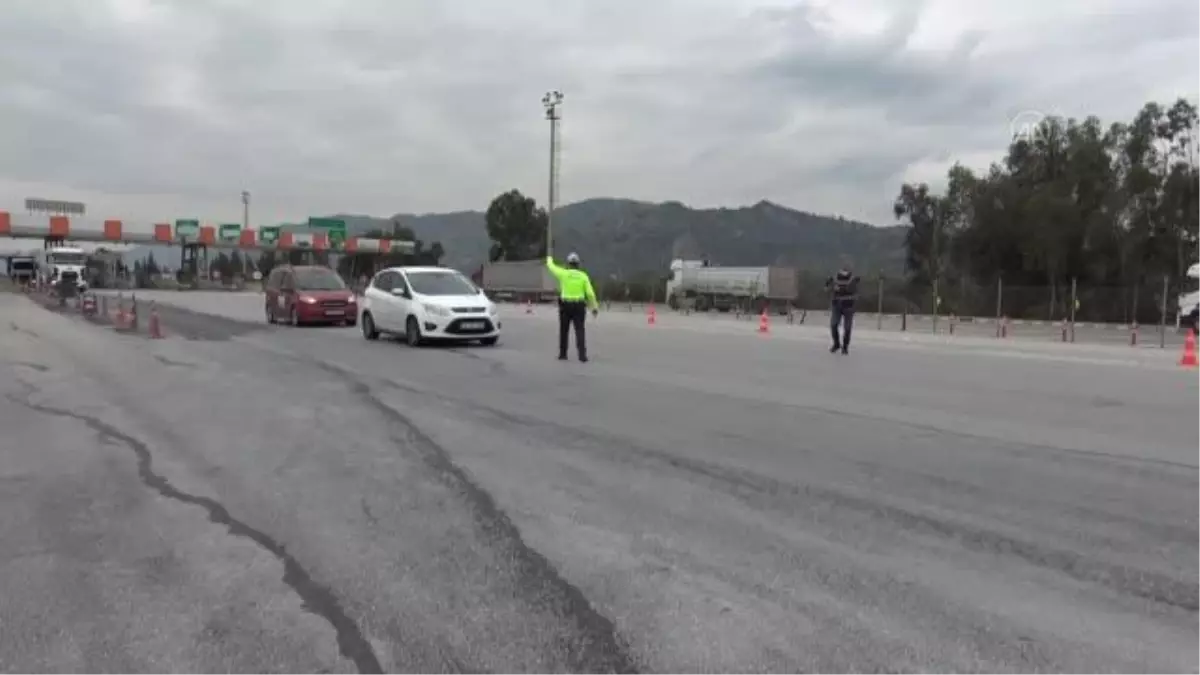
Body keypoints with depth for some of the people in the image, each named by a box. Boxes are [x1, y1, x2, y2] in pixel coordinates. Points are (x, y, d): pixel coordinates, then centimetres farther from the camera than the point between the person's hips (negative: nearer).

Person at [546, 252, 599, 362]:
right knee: (580, 331, -2)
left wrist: (549, 260, 38)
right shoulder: (583, 276, -1)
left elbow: (552, 267, 16)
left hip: (565, 306, 0)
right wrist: (594, 307, 2)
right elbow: (590, 293, -5)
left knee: (564, 331, 14)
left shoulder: (564, 273, -4)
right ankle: (582, 355, -14)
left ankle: (563, 354, 20)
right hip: (579, 306, 0)